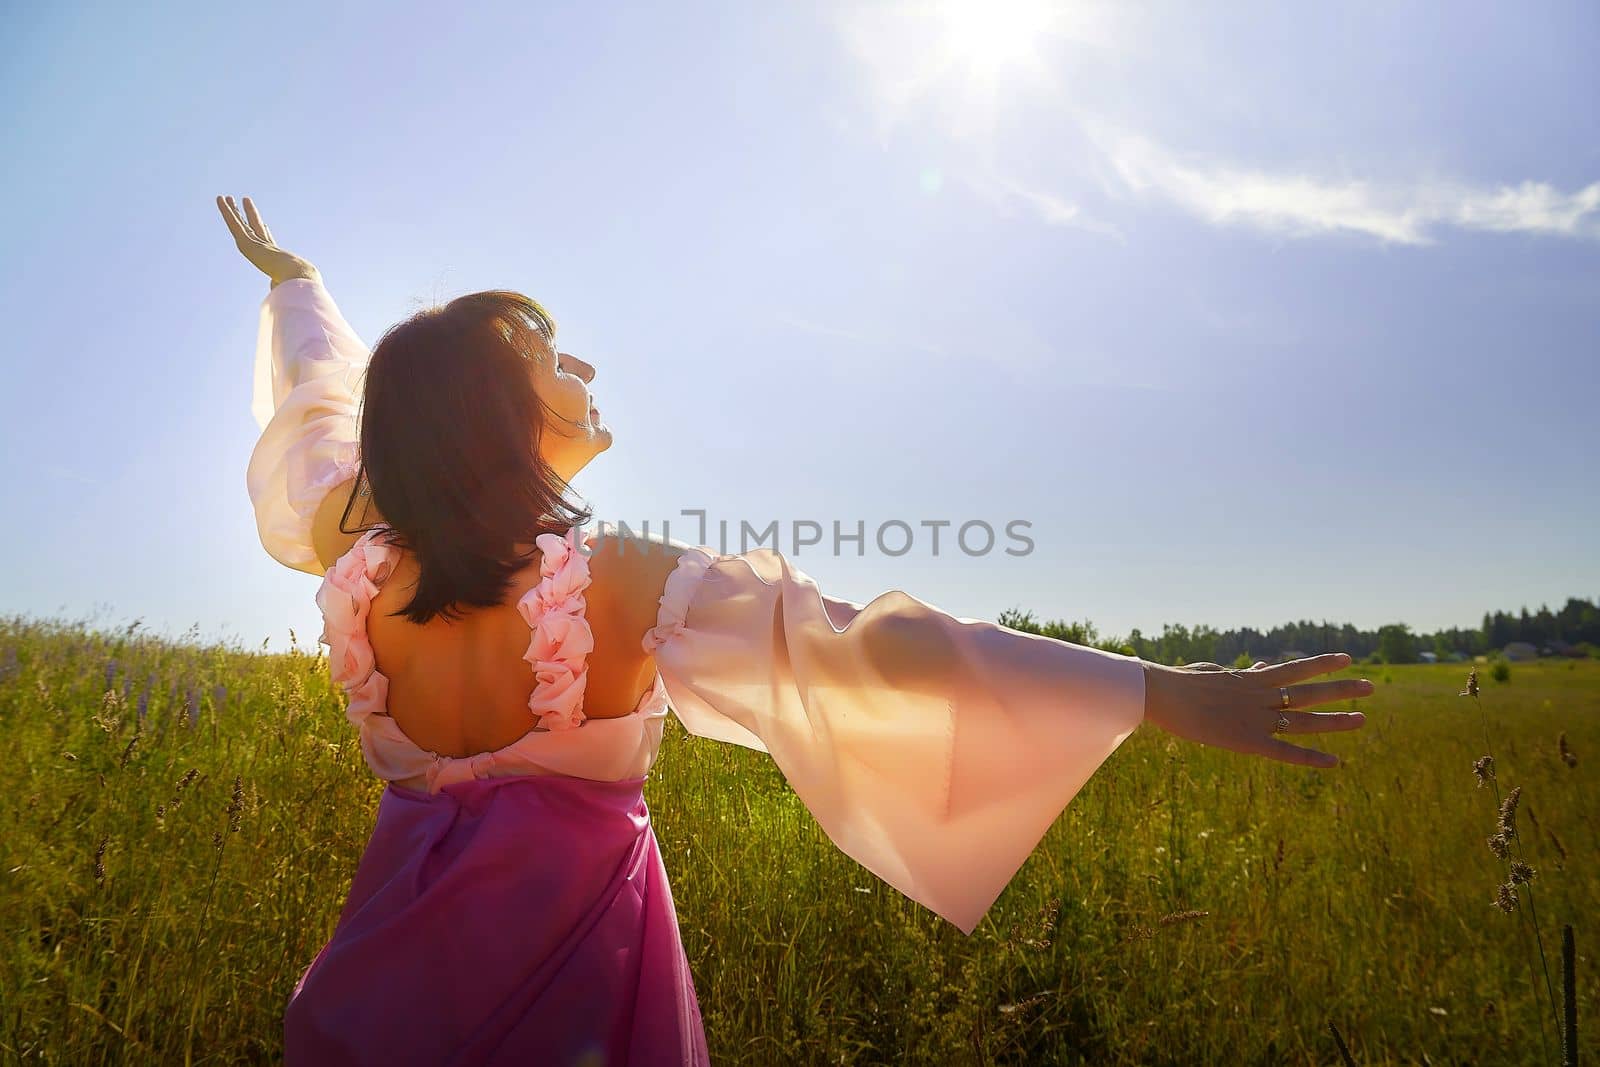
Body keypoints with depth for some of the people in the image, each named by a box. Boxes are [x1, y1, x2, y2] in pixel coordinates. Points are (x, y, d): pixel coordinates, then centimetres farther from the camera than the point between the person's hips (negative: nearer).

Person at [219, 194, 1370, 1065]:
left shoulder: (356, 560, -8)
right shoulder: (622, 584, -24)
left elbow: (317, 396, 12)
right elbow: (870, 642, -32)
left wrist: (293, 280, 33)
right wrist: (1165, 691, -31)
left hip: (398, 942, 5)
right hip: (570, 951, -4)